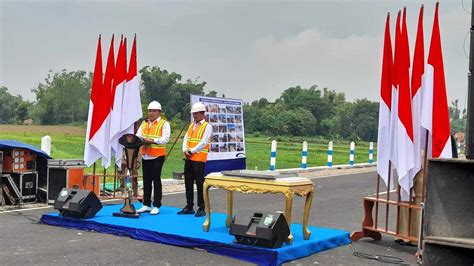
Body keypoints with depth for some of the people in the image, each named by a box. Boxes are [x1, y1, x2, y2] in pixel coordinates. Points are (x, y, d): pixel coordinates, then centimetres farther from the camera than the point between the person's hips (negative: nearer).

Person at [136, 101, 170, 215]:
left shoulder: (164, 124, -2)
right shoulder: (144, 123, 17)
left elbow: (165, 139, -13)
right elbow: (138, 136, 9)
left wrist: (153, 140, -25)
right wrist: (141, 140, -14)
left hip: (157, 155, -6)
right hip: (145, 155, 6)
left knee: (156, 180, -3)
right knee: (146, 180, 10)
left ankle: (156, 206, 3)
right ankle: (146, 204, 18)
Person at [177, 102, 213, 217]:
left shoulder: (207, 126, -5)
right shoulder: (191, 126, 17)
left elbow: (203, 143, -13)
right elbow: (185, 139, 12)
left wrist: (192, 151, -13)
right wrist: (185, 150, -5)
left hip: (199, 159, -7)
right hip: (188, 158, 7)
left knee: (200, 184, -4)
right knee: (188, 183, 11)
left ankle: (201, 208, 3)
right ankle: (189, 207, 20)